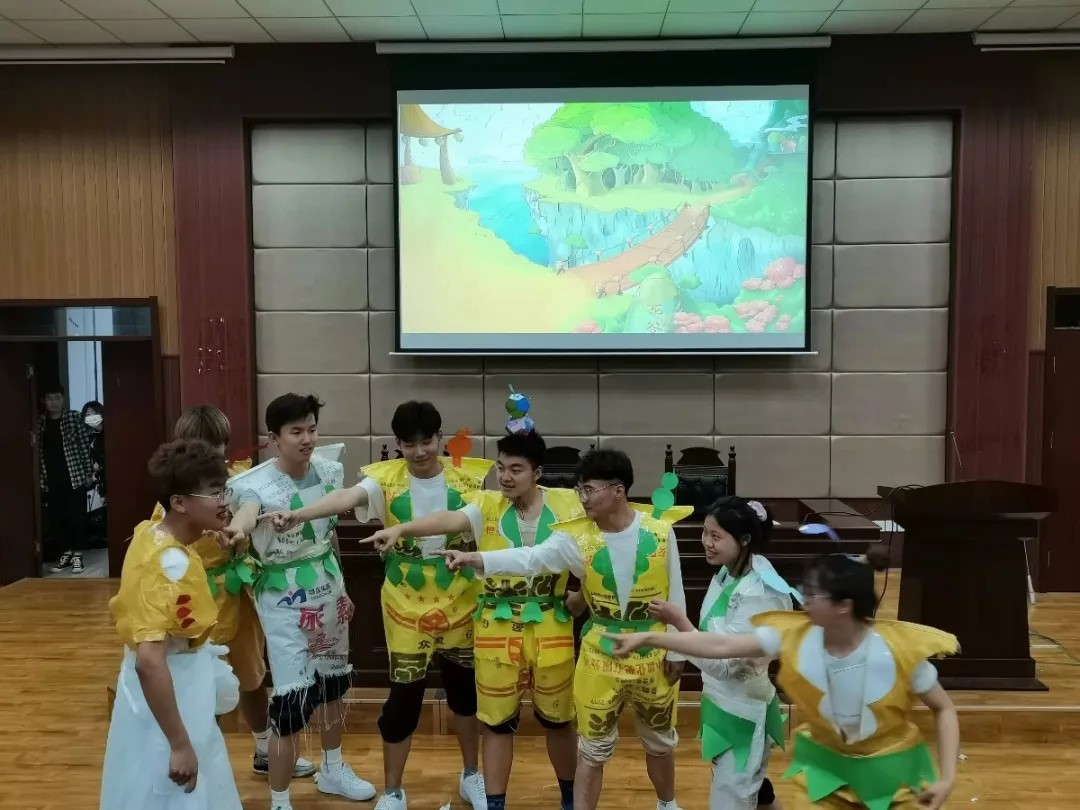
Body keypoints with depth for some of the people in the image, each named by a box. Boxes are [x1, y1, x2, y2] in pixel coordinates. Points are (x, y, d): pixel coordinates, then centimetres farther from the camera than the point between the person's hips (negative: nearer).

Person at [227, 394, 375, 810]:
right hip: (285, 604, -6)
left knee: (333, 682, 21)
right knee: (292, 701, -7)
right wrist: (234, 531, -68)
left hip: (328, 594, 6)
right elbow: (246, 513, -44)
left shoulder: (330, 470, -3)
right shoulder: (256, 484, -20)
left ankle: (332, 770, 44)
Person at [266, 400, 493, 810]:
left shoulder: (466, 476, -7)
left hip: (459, 602, 2)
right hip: (406, 605, -2)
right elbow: (347, 497, -29)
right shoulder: (386, 477, -11)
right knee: (404, 695, 5)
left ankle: (471, 775, 39)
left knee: (466, 687, 16)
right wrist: (299, 514, -46)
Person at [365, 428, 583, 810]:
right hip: (497, 627, 0)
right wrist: (401, 528, -41)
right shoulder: (487, 505, -6)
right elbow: (449, 520, -24)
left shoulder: (568, 503, -4)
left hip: (551, 626, 1)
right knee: (497, 720, 9)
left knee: (557, 717, 16)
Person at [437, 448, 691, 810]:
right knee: (593, 748, 9)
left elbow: (675, 595, -5)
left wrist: (677, 650, -1)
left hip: (654, 656, 1)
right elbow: (530, 559, -26)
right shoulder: (576, 536, -13)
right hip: (601, 658, -1)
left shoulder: (660, 532, -13)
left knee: (659, 741, 22)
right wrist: (475, 558, -41)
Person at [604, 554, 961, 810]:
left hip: (892, 769, -2)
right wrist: (648, 638, -21)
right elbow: (721, 646, -18)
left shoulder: (898, 650, -25)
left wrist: (947, 777, -18)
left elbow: (944, 709, -10)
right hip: (827, 763, 2)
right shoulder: (794, 637, -18)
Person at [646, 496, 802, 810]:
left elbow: (724, 661, -27)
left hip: (743, 713, -8)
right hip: (724, 704, 8)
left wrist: (678, 621, -29)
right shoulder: (727, 574, 0)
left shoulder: (758, 593, -26)